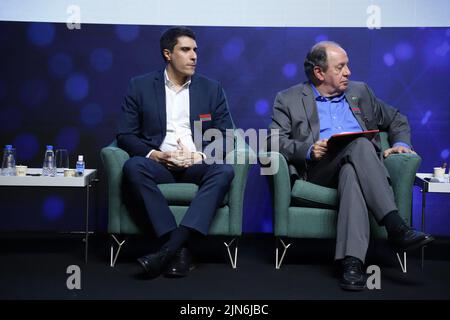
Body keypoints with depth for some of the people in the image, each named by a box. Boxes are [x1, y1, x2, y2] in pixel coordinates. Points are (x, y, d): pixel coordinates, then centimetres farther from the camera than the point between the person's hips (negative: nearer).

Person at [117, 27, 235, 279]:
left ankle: (168, 249, -38)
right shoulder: (140, 86, 7)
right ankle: (179, 249, -33)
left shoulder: (212, 89, 11)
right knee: (133, 167, -33)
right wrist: (155, 155, -16)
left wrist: (200, 156, -13)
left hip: (198, 165, 1)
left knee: (224, 170, -32)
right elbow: (126, 135, 3)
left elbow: (226, 137, 7)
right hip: (158, 164, 0)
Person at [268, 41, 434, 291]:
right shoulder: (288, 99, 13)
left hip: (357, 165, 3)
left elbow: (396, 120, 30)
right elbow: (275, 140, 0)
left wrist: (401, 144, 9)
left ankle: (351, 261, -48)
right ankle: (396, 227, -42)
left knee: (351, 173, -36)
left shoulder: (360, 92, 25)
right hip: (318, 171, -3)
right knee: (360, 145, -34)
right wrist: (308, 150, -17)